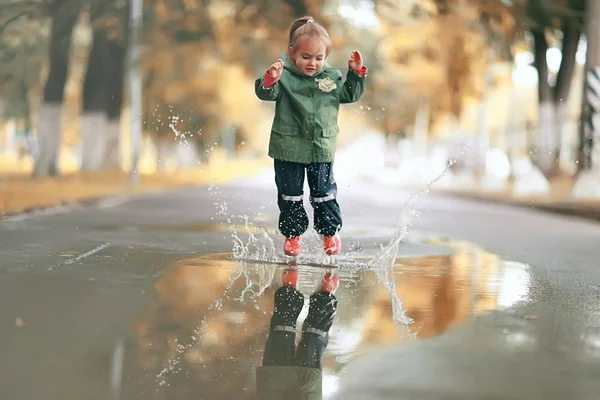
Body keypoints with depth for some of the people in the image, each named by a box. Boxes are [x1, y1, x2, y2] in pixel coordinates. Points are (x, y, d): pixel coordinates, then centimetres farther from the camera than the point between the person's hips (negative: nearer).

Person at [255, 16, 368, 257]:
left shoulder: (332, 77, 1)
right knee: (290, 194, 9)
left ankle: (330, 232, 28)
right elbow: (266, 93, -22)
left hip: (322, 147, 2)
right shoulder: (285, 76, -11)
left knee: (324, 193, 11)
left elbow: (349, 95, 11)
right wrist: (269, 80, -42)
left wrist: (356, 73, -2)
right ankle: (292, 234, 23)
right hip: (288, 147, -2)